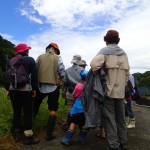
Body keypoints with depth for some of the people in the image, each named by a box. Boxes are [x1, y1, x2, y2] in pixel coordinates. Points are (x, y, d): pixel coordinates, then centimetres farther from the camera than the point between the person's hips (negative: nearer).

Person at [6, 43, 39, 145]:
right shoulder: (30, 60, 1)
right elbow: (34, 75, -3)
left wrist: (9, 89, 18)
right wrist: (34, 88, 3)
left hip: (13, 89, 5)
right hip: (26, 89, -5)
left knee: (16, 112, 13)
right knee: (27, 112, 2)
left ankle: (17, 134, 23)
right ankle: (28, 136, 7)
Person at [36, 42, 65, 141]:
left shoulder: (40, 57, 5)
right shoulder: (58, 58, -1)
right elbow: (62, 73, -6)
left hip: (41, 86, 3)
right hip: (53, 87, -2)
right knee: (53, 110, 7)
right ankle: (49, 134, 10)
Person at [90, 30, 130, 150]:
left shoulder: (105, 51, -5)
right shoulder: (124, 53, 12)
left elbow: (94, 64, -23)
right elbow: (127, 73, 13)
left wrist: (96, 76, -6)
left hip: (108, 90, -6)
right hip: (120, 91, 6)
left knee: (110, 119, 0)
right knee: (120, 118, 15)